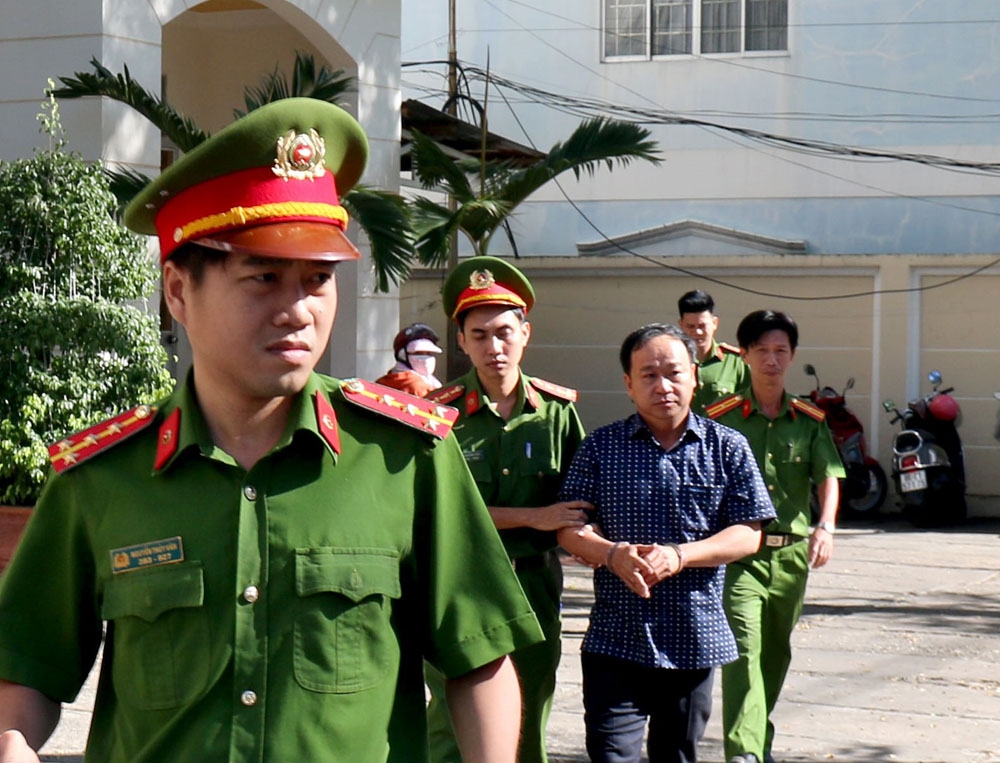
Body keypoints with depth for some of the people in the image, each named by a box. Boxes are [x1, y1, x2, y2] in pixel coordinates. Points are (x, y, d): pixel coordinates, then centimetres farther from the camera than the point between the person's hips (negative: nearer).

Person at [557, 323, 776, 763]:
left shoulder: (727, 447, 3)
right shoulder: (602, 446, 3)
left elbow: (748, 534, -2)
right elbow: (569, 529, 1)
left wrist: (678, 556, -17)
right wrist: (613, 554, -20)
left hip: (695, 641, 1)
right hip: (615, 640, -1)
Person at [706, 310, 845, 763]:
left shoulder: (810, 422, 7)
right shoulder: (721, 419, 0)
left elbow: (829, 478, -3)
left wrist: (826, 527, -20)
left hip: (792, 552, 4)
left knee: (776, 653, 15)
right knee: (744, 648, -16)